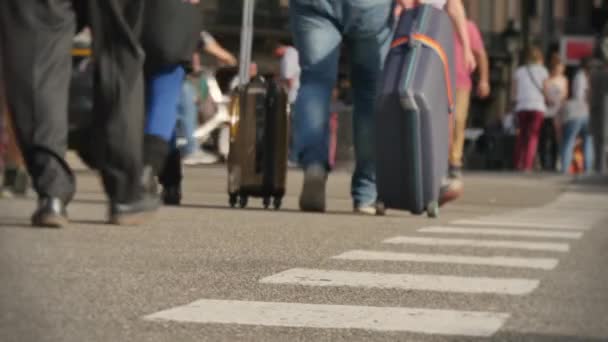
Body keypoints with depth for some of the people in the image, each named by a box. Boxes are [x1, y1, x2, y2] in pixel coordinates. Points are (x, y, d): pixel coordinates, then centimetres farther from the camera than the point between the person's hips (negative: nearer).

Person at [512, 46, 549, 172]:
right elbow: (545, 90, 0)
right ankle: (527, 164, -10)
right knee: (533, 136, -1)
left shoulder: (519, 71, 9)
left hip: (521, 106, 2)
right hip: (537, 106, -2)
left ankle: (518, 163, 4)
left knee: (522, 134, 12)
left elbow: (515, 92, 5)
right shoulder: (542, 70, 4)